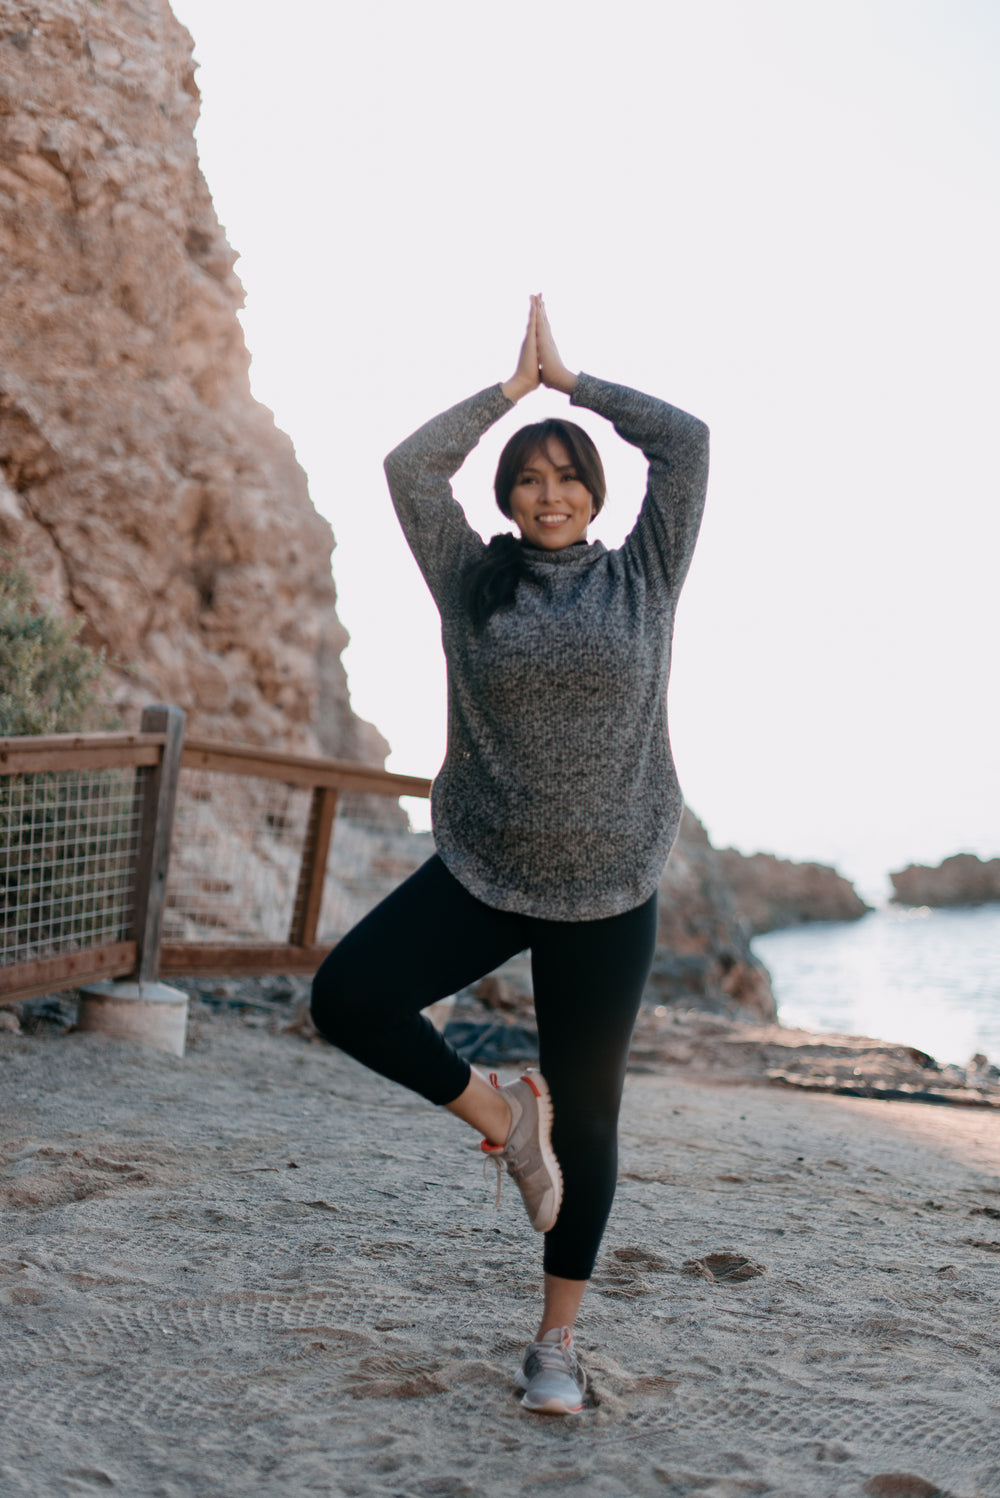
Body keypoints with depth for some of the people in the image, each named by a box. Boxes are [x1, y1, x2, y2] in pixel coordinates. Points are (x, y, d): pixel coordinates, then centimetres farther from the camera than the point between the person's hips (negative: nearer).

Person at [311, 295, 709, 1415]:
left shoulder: (642, 579, 3)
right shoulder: (473, 582, 4)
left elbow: (687, 440, -3)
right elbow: (411, 468, -3)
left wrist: (569, 378, 4)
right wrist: (511, 386, 5)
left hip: (607, 895, -1)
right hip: (479, 873, 1)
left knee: (586, 1113, 6)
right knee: (347, 997, -18)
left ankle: (557, 1339, 22)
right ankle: (498, 1115, 8)